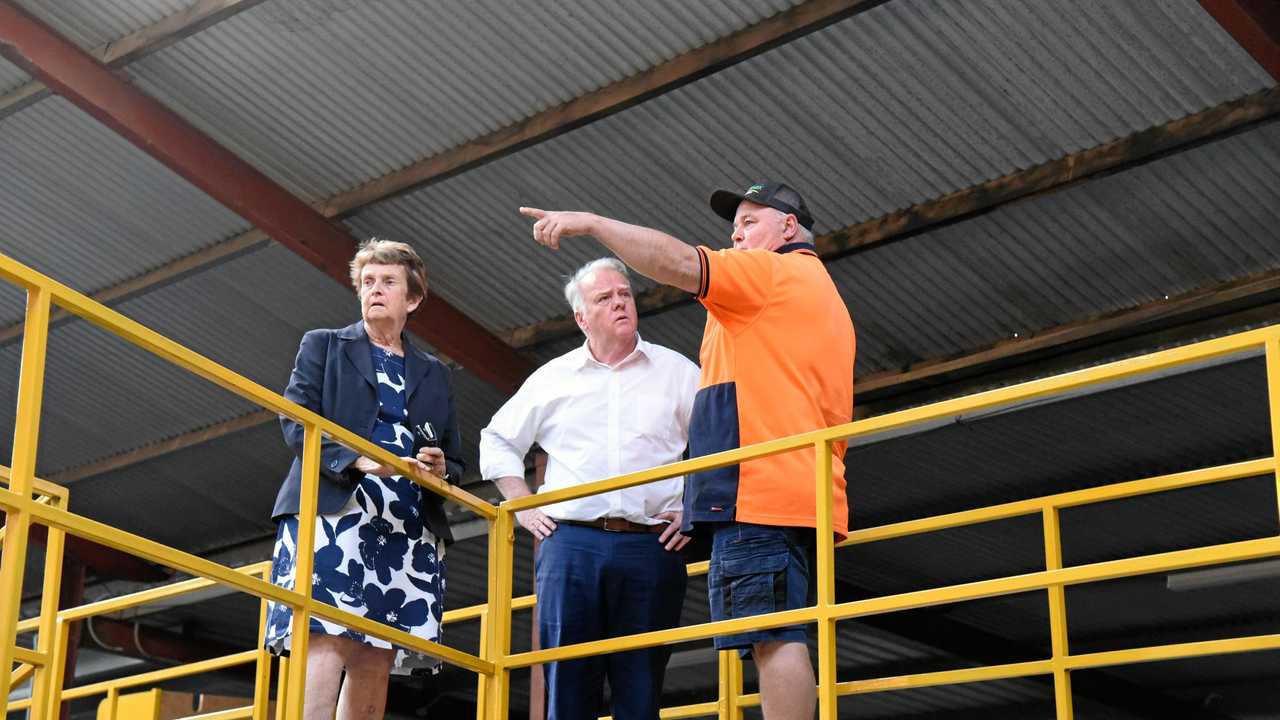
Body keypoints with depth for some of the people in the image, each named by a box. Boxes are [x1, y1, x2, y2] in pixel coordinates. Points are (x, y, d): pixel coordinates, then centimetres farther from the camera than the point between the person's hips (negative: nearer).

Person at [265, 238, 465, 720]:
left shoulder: (435, 375, 25)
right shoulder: (323, 346, 16)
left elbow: (454, 460, 24)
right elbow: (295, 423, 2)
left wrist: (441, 468, -2)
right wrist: (356, 460, -16)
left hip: (408, 527, 4)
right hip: (333, 510, -3)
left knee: (375, 661, -5)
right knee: (326, 643, -21)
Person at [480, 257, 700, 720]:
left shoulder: (676, 371, 10)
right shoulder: (552, 377, 15)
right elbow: (498, 441, 24)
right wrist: (524, 507, 13)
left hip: (652, 547, -1)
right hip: (571, 543, 1)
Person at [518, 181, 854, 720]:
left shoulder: (773, 272, 1)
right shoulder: (825, 294, 30)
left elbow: (680, 264, -14)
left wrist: (591, 223, -8)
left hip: (756, 488, -9)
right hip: (808, 491, 10)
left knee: (773, 637, -16)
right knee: (782, 640, 6)